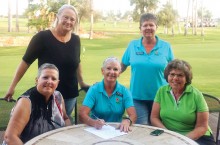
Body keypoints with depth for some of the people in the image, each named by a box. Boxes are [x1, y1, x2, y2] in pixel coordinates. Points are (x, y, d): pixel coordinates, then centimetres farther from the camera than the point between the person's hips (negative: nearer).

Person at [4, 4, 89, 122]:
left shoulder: (75, 40, 1)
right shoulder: (42, 37, -13)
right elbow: (26, 61, -9)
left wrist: (81, 83, 21)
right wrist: (12, 86, -9)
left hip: (70, 95, 4)